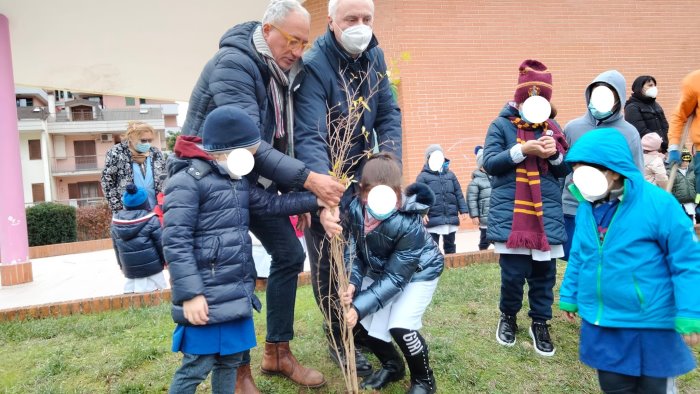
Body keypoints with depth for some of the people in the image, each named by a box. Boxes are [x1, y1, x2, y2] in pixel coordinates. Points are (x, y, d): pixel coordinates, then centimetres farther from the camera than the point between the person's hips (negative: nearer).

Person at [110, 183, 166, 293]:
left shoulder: (116, 221, 2)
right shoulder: (151, 220, -13)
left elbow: (116, 249, 11)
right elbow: (161, 244, -8)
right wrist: (165, 261, 9)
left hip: (130, 274, 4)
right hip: (152, 272, -4)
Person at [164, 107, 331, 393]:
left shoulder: (237, 181, 14)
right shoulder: (186, 180, -14)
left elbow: (272, 204, 19)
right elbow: (175, 242, -18)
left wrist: (316, 200, 13)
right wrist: (191, 294, -20)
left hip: (237, 293, 9)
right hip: (206, 298, -8)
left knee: (230, 360, 19)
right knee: (197, 366, 3)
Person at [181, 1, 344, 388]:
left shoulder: (283, 71, 2)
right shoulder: (233, 64, -24)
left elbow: (281, 138, 7)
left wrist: (296, 194, 2)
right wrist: (307, 179, -37)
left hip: (258, 180, 8)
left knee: (290, 253, 7)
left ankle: (275, 351, 22)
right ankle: (240, 367, 17)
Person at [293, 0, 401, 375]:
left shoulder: (374, 56, -3)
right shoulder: (313, 66, -24)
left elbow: (388, 114, 0)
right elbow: (309, 137, -34)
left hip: (365, 173, 6)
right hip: (325, 177, -5)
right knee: (329, 262, 4)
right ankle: (339, 339, 24)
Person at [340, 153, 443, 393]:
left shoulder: (409, 224, -36)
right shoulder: (355, 209, -23)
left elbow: (395, 278, -31)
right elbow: (354, 251, -11)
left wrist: (360, 306, -35)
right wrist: (352, 283, -31)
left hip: (418, 272, -5)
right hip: (380, 270, 6)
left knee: (400, 326, -22)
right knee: (356, 323, -4)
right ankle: (392, 365, 24)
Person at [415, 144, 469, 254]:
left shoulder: (450, 174, 12)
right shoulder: (423, 176, -2)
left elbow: (458, 193, 14)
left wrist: (463, 209, 7)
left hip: (451, 219, 5)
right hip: (433, 219, -4)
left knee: (450, 245, 16)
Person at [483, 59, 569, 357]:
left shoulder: (552, 128, 12)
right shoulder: (501, 125, 0)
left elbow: (565, 170, 13)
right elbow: (489, 163, -8)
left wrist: (555, 154, -9)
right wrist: (522, 150, -18)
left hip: (546, 213, 4)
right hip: (510, 213, -3)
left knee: (544, 271, 7)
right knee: (513, 271, -1)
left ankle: (540, 324, 25)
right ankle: (508, 316, 25)